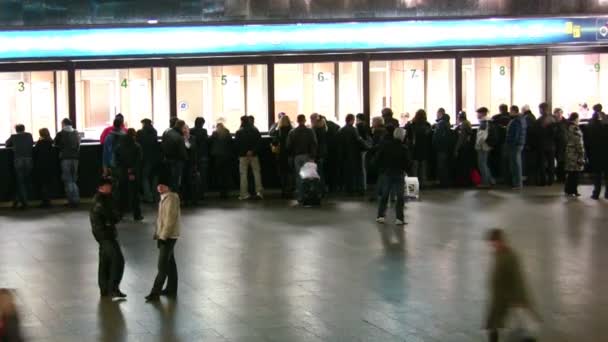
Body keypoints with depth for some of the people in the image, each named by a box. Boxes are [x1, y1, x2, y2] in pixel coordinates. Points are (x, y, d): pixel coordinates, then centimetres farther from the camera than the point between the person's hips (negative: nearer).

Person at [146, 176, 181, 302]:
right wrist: (157, 233, 15)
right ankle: (171, 289, 24)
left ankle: (155, 292, -9)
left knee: (163, 266, -9)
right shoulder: (164, 198, 12)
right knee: (170, 263, 16)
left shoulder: (171, 199, -19)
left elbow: (170, 220, -23)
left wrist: (163, 236, -22)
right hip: (164, 236, 10)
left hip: (168, 237, -10)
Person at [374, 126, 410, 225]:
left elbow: (378, 158, -3)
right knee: (399, 197, 3)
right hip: (399, 174, -3)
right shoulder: (403, 148, -13)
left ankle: (380, 216, 12)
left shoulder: (385, 145, -5)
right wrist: (403, 169, 8)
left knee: (384, 195, 13)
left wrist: (382, 168, 9)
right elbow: (407, 163, -12)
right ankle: (399, 218, -1)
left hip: (386, 173, 3)